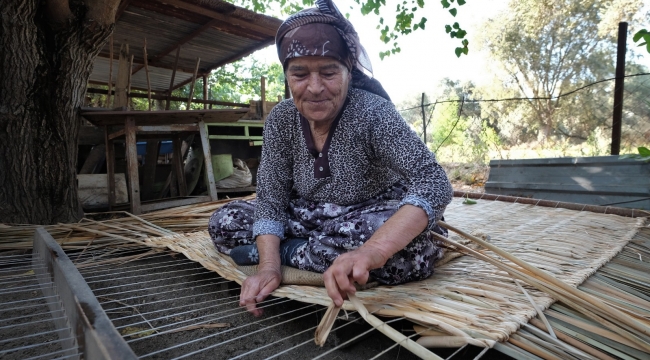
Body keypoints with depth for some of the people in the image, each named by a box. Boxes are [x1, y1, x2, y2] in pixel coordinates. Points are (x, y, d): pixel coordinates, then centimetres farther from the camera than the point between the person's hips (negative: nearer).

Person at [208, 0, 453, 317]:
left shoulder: (373, 113, -24)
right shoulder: (280, 121, -10)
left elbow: (434, 183, -35)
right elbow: (271, 199, -11)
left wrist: (372, 250, -52)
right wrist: (269, 266, -29)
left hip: (376, 220, -2)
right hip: (311, 217, 3)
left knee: (411, 250, -38)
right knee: (224, 223, -7)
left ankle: (289, 251, -20)